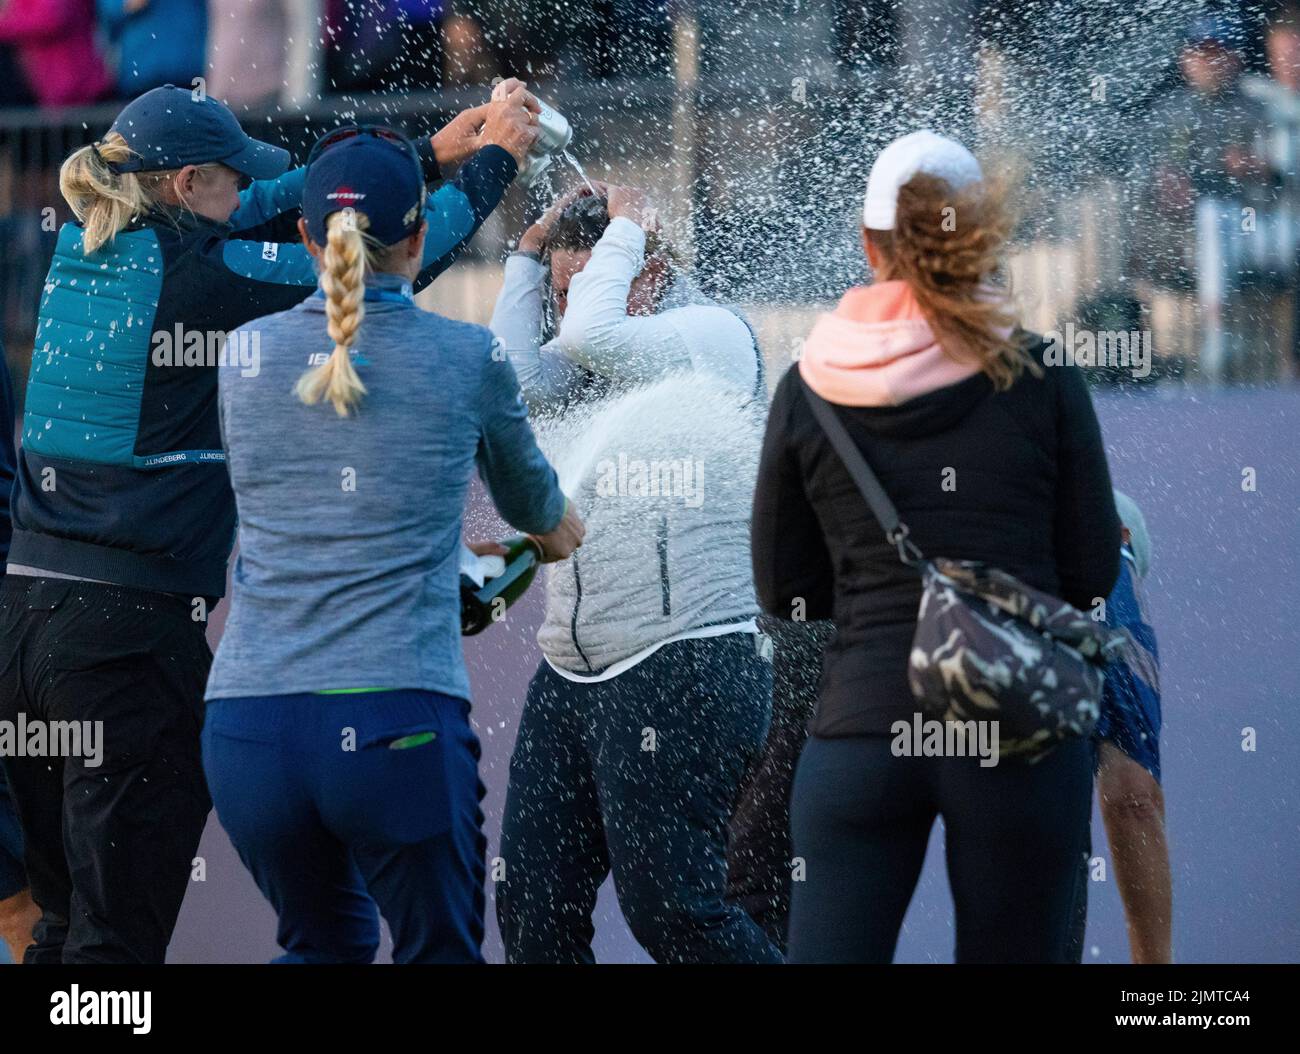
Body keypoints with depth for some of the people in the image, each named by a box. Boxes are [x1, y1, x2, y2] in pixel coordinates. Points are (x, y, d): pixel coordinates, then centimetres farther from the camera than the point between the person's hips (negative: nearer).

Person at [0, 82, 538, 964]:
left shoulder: (81, 254, 12)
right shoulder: (199, 278, -11)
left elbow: (269, 208, 22)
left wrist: (427, 153, 29)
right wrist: (490, 165, 13)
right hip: (130, 629, -8)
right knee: (120, 933, -4)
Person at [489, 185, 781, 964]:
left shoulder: (715, 334, -5)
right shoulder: (592, 370, 17)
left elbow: (593, 334, -20)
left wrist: (625, 231, -5)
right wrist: (529, 259, 6)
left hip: (683, 672, -8)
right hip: (571, 678, 8)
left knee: (670, 907, -11)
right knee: (534, 907, 3)